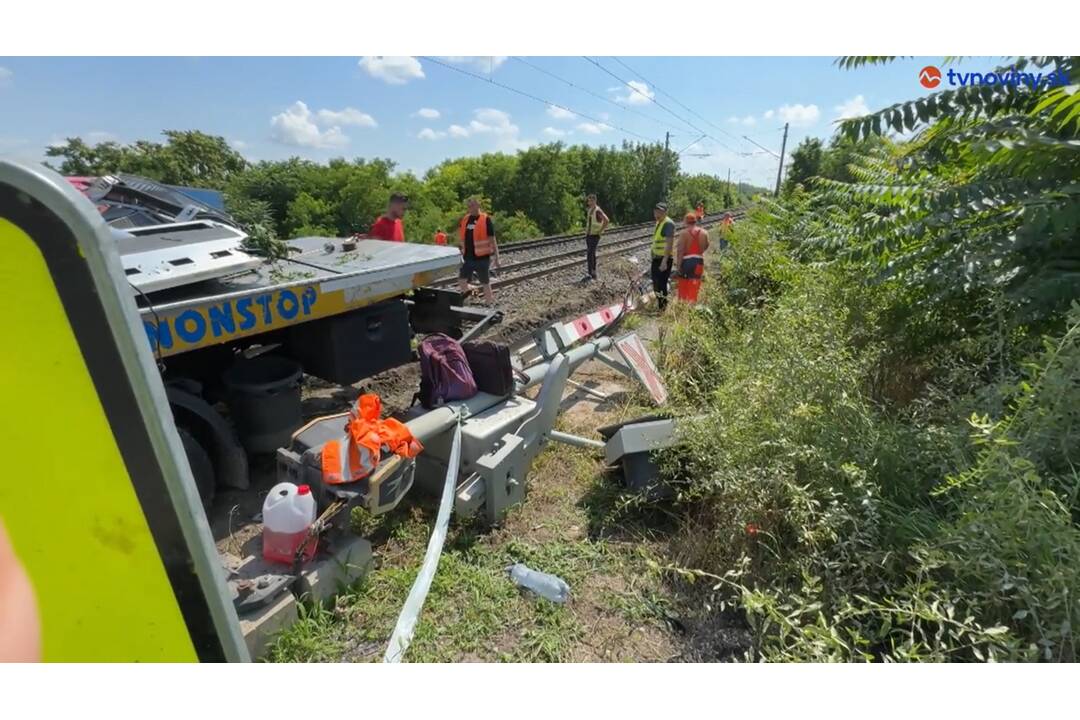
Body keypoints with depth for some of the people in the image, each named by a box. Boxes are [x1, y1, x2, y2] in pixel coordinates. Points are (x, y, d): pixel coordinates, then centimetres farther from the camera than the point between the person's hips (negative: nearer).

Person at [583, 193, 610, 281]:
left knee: (590, 254, -15)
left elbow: (607, 220, -29)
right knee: (592, 254, 12)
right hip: (589, 235, 9)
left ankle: (589, 275, -13)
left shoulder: (598, 210, -18)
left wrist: (600, 231, -21)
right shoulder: (589, 210, 10)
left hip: (595, 235, -9)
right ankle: (594, 274, 20)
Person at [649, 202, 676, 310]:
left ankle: (663, 308, 1)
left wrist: (664, 260, -28)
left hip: (664, 259, -10)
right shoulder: (658, 222, 15)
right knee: (656, 284, 16)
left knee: (661, 285, -8)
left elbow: (669, 243, -21)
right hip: (656, 258, 10)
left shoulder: (668, 223, -13)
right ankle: (659, 306, 28)